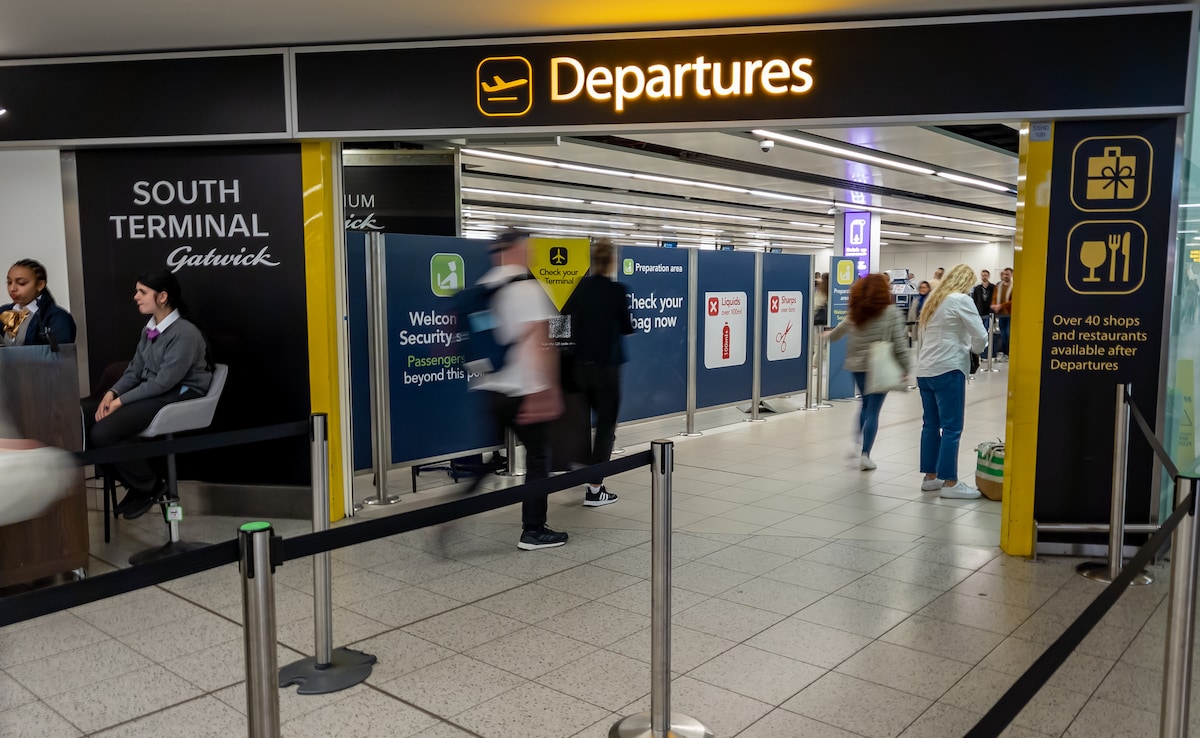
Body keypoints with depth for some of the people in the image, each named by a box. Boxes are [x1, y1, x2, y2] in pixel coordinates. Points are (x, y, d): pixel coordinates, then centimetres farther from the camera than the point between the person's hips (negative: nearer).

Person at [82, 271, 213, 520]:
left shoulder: (185, 333, -17)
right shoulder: (149, 330, 11)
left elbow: (164, 382, -21)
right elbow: (134, 371, 13)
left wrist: (121, 401, -19)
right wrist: (113, 393, -7)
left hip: (179, 397, -9)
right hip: (151, 393, 9)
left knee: (103, 432, -24)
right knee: (83, 415, -5)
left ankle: (149, 486, 0)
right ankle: (133, 483, 6)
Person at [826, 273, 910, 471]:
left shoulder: (854, 314, 5)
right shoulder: (892, 314, -9)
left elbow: (837, 333, 22)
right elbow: (900, 345, -12)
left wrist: (827, 335, 44)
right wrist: (905, 369, -3)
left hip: (858, 367, 5)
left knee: (866, 405, 24)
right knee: (873, 411, 1)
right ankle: (865, 455, 1)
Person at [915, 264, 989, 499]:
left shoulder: (934, 299, 17)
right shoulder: (961, 300, -7)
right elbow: (981, 336, -11)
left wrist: (961, 347, 14)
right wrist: (973, 350, 10)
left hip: (924, 369, 8)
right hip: (947, 369, -8)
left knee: (931, 425, 12)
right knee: (952, 428, -4)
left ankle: (930, 477, 17)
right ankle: (950, 483, -2)